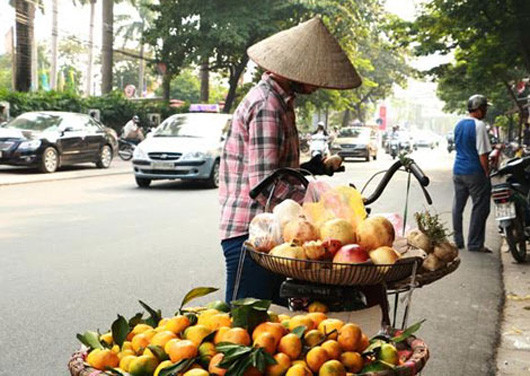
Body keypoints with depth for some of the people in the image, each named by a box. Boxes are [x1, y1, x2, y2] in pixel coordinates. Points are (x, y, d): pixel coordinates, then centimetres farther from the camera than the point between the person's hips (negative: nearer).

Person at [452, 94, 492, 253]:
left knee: (458, 206, 13)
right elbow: (482, 153, -17)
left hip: (458, 171, 8)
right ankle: (475, 244, 4)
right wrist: (487, 172, -8)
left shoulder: (459, 124, 9)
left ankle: (457, 240, 20)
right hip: (475, 173, -8)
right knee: (480, 208, 2)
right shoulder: (479, 125, -15)